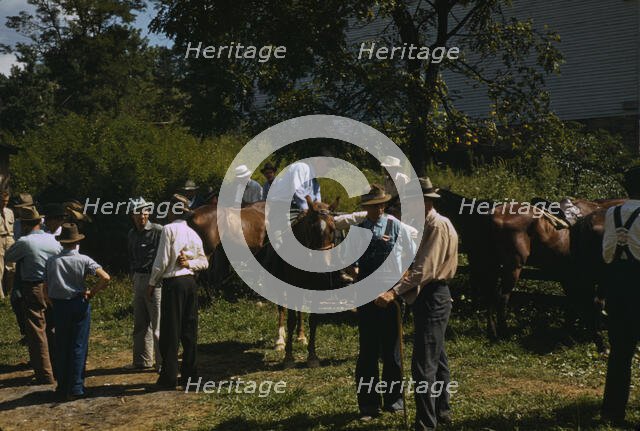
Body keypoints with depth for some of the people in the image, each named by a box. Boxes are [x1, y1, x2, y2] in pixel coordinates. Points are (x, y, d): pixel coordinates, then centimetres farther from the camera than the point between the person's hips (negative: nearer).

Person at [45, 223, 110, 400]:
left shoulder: (51, 261, -2)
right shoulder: (83, 260, -8)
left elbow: (47, 288, -1)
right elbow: (105, 277, -17)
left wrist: (54, 301, 14)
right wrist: (92, 292, -4)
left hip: (59, 306, 2)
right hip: (79, 304, -2)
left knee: (61, 347, 12)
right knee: (78, 346, 4)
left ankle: (62, 388, 19)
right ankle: (75, 388, 4)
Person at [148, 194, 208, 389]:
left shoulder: (169, 229, -8)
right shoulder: (193, 234, 13)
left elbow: (162, 260, -11)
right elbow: (204, 262, 15)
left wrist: (152, 283, -2)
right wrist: (189, 263, 2)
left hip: (173, 282, -6)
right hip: (190, 281, 7)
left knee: (170, 331, -3)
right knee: (189, 330, 10)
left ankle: (169, 377, -1)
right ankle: (190, 374, 14)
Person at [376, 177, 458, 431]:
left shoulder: (439, 225, -17)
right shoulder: (426, 226, 14)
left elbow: (425, 269, -25)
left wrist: (395, 292, -29)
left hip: (433, 298, -10)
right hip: (428, 297, 11)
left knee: (423, 364, -9)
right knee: (436, 358, 20)